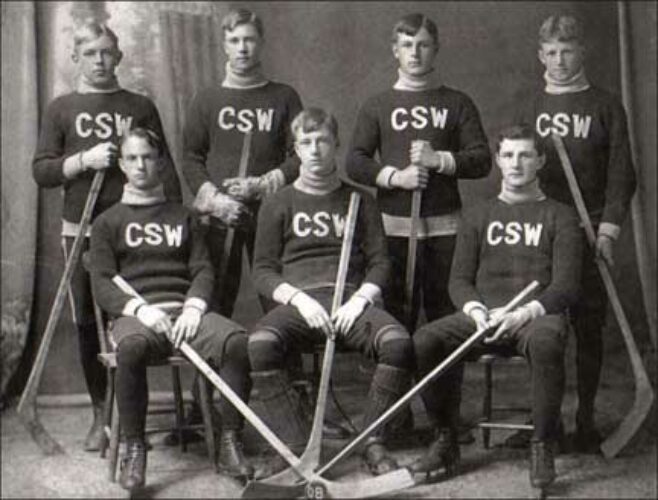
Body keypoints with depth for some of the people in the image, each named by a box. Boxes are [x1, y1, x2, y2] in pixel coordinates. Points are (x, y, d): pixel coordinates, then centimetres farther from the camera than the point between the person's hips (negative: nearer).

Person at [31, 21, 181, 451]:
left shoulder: (140, 107, 9)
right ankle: (101, 415, 15)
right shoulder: (61, 110, 9)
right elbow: (42, 171, 4)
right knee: (88, 324, 5)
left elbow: (165, 169, 7)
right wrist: (84, 161, -12)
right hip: (81, 230, 1)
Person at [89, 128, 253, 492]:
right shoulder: (108, 222, 17)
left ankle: (230, 443, -21)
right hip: (134, 314, -2)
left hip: (184, 310, 2)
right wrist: (141, 308, -14)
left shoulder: (183, 217, 23)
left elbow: (203, 271, 13)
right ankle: (134, 449, -26)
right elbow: (102, 284, 5)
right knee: (132, 347, -40)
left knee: (236, 340, -30)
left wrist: (193, 306, -9)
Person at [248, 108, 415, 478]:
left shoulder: (359, 200, 17)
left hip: (351, 300, 1)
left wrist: (360, 299, -8)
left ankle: (374, 444, -19)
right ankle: (295, 447, -25)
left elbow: (379, 261, 12)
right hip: (297, 300, 0)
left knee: (398, 342, -31)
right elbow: (264, 270, 8)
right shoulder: (279, 205, 14)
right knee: (260, 343, -34)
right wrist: (299, 299, -10)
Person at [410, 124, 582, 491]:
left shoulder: (560, 217, 12)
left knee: (545, 341, -40)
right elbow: (460, 279, 12)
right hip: (483, 316, 3)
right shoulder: (478, 217, 21)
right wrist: (475, 310, -11)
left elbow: (566, 285, 0)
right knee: (424, 341, -25)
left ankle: (543, 447, -25)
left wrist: (527, 313, -18)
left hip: (539, 314, -3)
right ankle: (446, 440, -9)